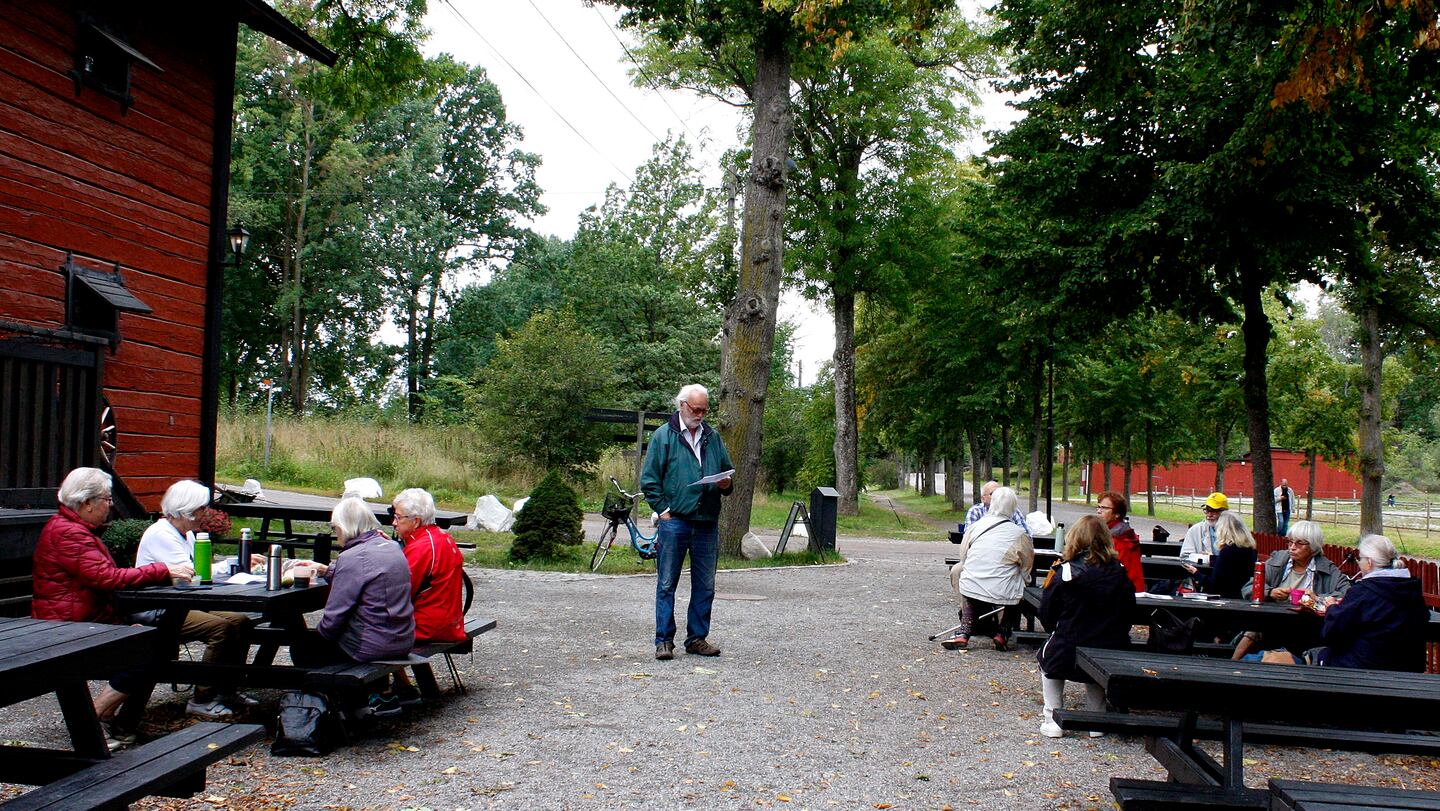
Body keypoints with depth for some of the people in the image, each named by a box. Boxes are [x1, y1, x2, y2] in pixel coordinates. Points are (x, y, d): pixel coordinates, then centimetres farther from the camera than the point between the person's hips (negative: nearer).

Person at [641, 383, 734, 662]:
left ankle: (697, 638, 19)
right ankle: (664, 641, 7)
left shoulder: (713, 437, 13)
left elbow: (727, 471, 22)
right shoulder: (663, 436, 0)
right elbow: (649, 479, -2)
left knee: (705, 586, 9)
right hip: (674, 521, -4)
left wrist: (726, 484, -1)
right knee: (666, 584, 1)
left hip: (707, 524, 5)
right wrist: (663, 509, -8)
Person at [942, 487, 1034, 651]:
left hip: (970, 588, 2)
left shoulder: (974, 527, 3)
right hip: (1001, 593, -2)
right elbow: (1027, 567, 9)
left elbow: (963, 556, 13)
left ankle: (963, 633, 18)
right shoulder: (1019, 534, -4)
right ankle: (1003, 633, 18)